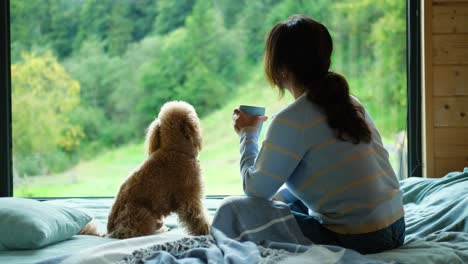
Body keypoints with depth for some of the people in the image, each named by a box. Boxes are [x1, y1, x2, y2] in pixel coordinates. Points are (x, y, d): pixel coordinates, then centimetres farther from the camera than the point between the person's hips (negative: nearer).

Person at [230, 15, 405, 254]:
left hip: (359, 241, -8)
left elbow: (256, 189, -10)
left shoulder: (291, 120, -16)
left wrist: (247, 134, 7)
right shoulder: (350, 102, 6)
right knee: (284, 197, 28)